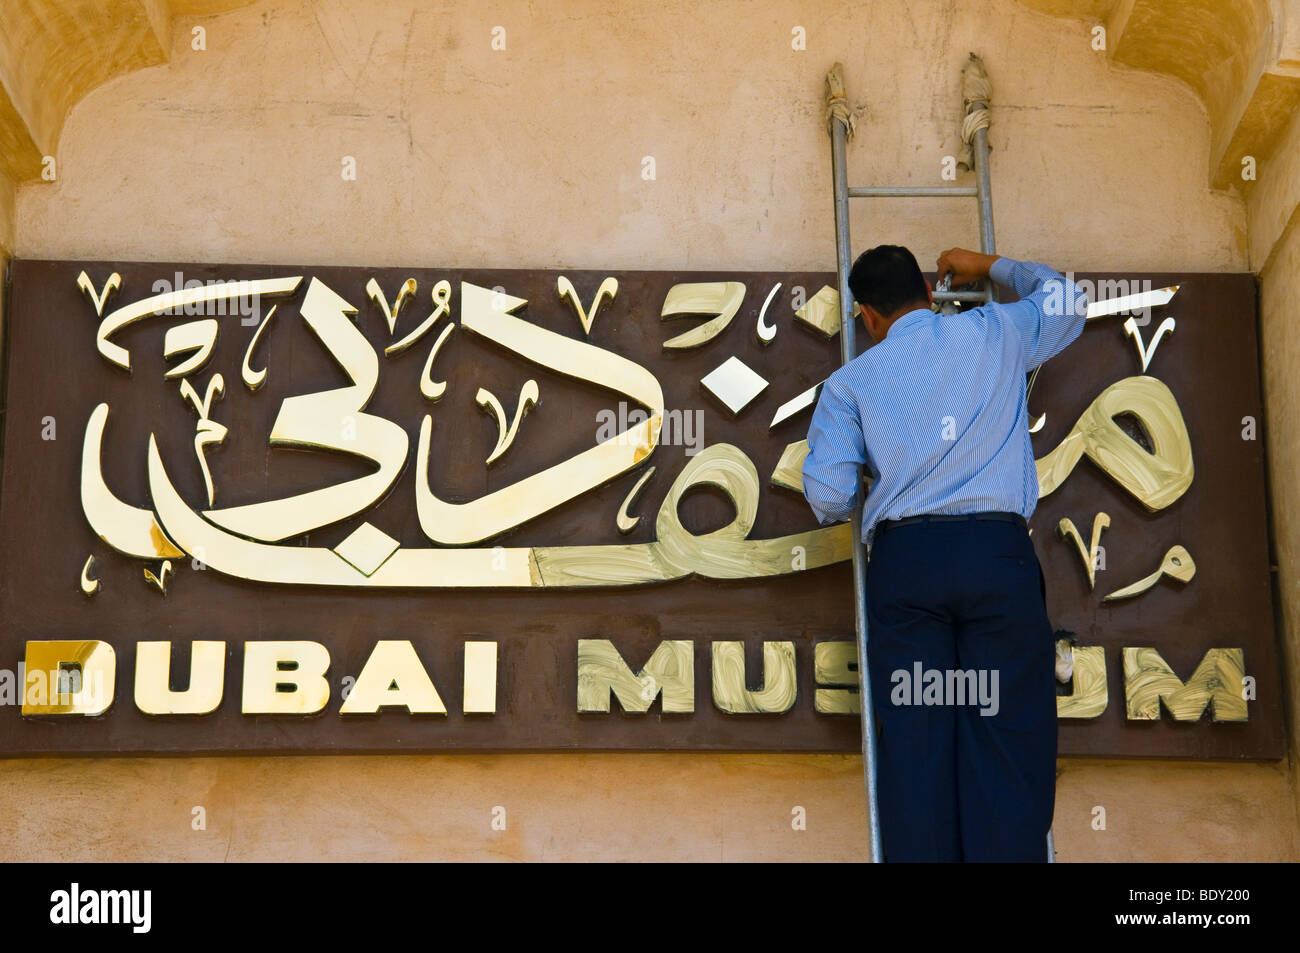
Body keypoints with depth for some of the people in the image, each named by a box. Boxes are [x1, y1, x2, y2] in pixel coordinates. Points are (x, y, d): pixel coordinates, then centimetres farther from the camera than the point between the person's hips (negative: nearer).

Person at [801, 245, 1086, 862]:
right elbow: (1065, 302, 36)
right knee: (1009, 737, -4)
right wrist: (991, 268, 47)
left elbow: (827, 495, 4)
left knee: (914, 745, 0)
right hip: (998, 554, 0)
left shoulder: (851, 382, 14)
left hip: (903, 559, 1)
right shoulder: (997, 333, 16)